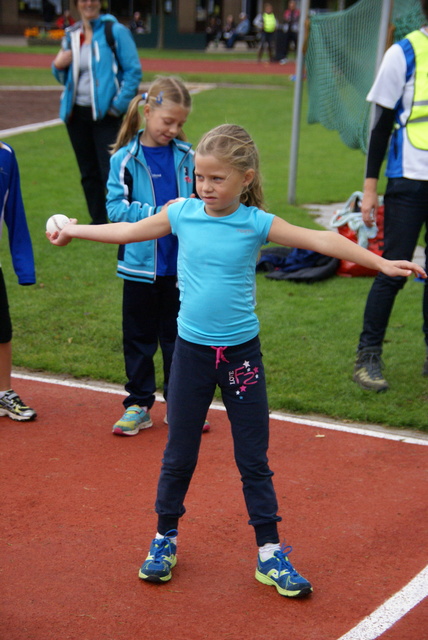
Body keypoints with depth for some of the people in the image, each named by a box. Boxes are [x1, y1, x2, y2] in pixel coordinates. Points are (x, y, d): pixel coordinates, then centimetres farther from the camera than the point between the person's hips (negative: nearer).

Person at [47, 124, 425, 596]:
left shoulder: (257, 223, -8)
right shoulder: (181, 213, -2)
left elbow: (318, 240, -11)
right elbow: (129, 231, 13)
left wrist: (380, 262, -18)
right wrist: (73, 231, 23)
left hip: (241, 352, -1)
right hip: (192, 350, 1)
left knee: (254, 458, 6)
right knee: (178, 455, 12)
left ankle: (269, 552, 17)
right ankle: (165, 538, 30)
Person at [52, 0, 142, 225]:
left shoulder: (115, 31, -6)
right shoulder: (71, 35, 11)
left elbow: (133, 70, -8)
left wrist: (119, 105, -13)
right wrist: (58, 66, -3)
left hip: (106, 114, -6)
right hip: (77, 112, 6)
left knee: (110, 171, -11)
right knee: (88, 172, 12)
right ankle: (98, 221, 22)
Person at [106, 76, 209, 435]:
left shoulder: (186, 156, 1)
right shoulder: (125, 159, -8)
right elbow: (116, 207, -13)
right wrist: (159, 212, -22)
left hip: (180, 264, 2)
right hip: (141, 265, -2)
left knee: (178, 337, 12)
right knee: (139, 338, 9)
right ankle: (139, 405, 22)